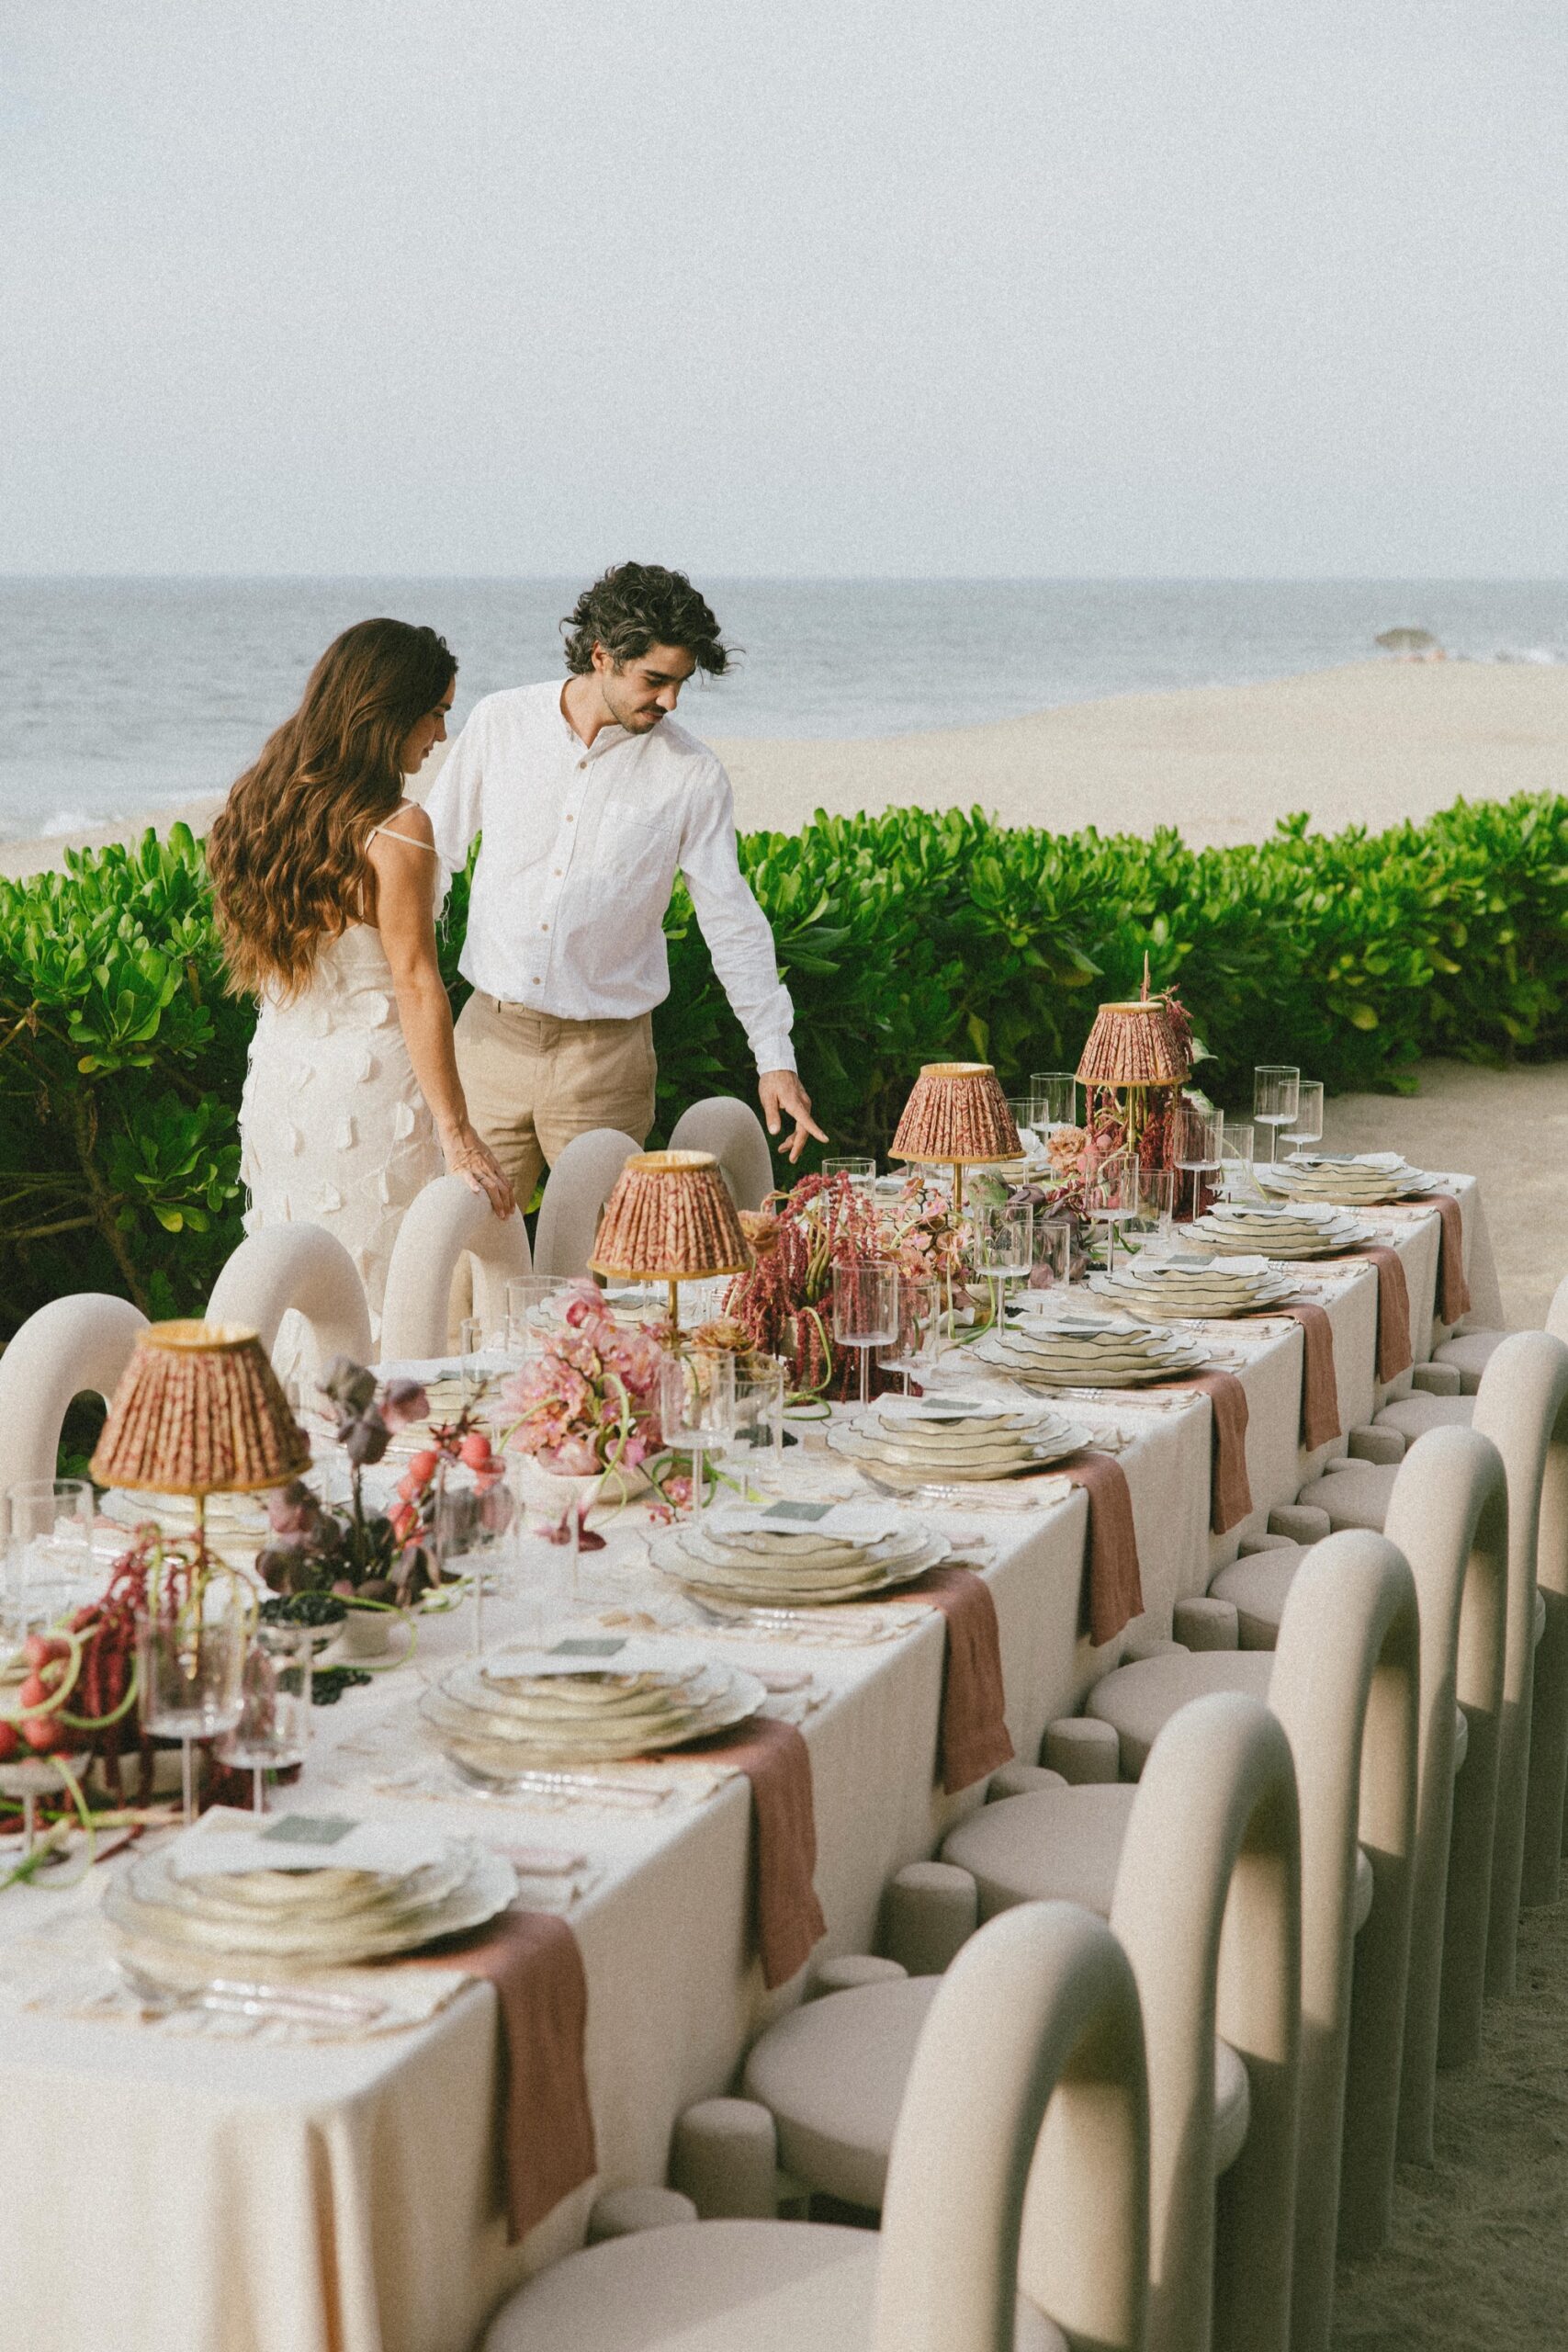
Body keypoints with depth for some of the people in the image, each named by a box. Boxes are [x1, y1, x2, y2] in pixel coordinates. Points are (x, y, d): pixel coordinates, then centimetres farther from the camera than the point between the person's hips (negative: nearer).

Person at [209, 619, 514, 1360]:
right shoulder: (396, 830, -15)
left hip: (277, 1078, 7)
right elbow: (415, 986, -17)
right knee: (387, 1312, 1)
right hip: (370, 1092, -7)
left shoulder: (260, 803, 7)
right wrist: (456, 1132, -17)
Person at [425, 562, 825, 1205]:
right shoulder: (499, 723, 0)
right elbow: (432, 852, 10)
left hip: (606, 1056, -1)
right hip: (491, 1036, 1)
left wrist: (775, 1057, -5)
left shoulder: (691, 775, -5)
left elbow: (734, 921, 0)